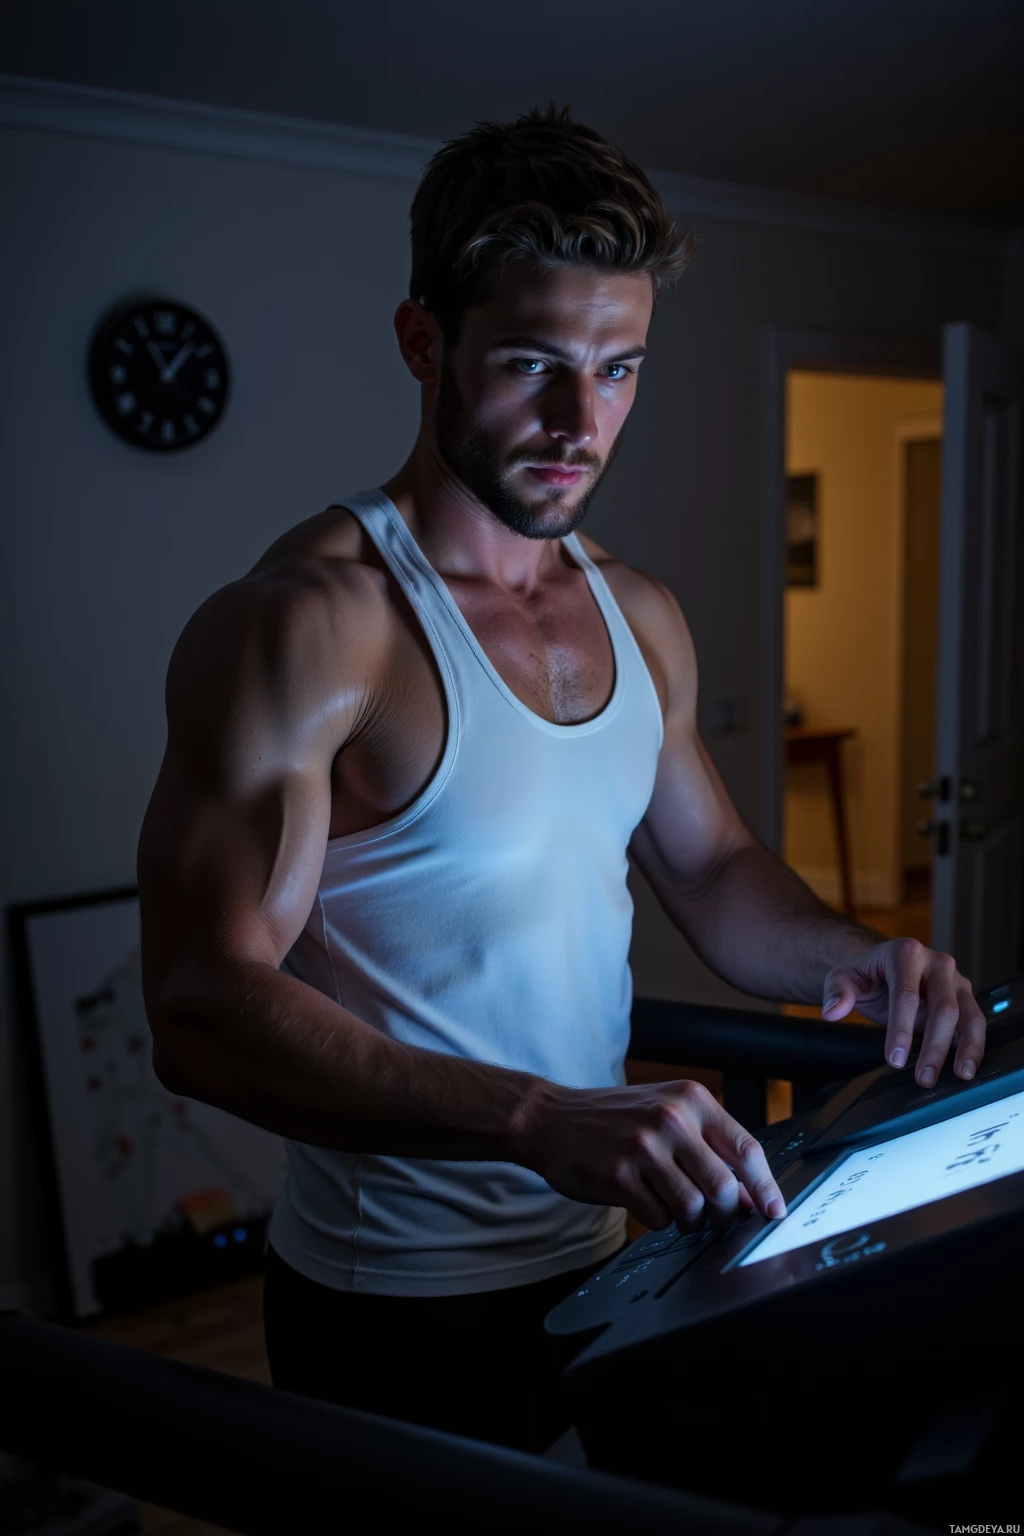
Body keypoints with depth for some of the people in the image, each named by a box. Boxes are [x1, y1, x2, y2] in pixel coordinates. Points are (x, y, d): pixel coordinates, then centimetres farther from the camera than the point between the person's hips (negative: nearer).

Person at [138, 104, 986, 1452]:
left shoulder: (637, 618, 4)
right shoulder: (305, 624, -21)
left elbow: (709, 866, 15)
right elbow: (203, 1009, -28)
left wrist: (852, 955, -7)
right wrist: (544, 1120, -39)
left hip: (600, 1263, 7)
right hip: (402, 1317, -7)